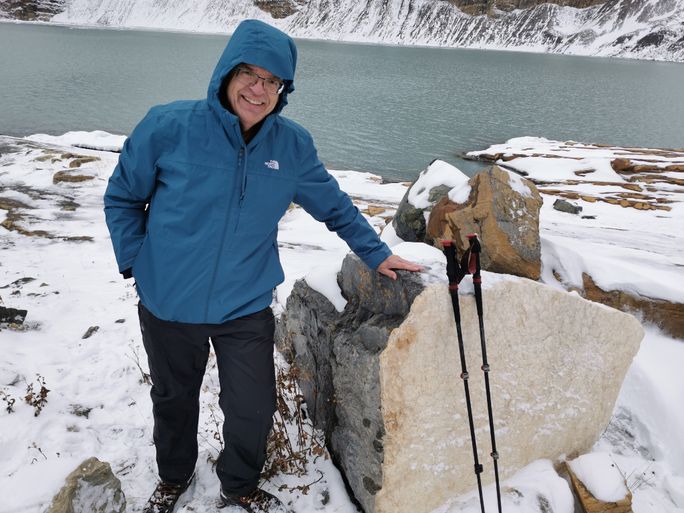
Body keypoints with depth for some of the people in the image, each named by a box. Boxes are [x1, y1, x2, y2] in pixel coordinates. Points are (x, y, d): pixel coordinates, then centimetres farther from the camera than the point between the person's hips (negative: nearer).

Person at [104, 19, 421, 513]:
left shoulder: (293, 144, -8)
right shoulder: (169, 126, -15)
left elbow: (335, 206, 7)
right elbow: (122, 197, -1)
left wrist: (376, 254, 8)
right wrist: (137, 261, -7)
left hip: (246, 309, 1)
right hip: (168, 306, 0)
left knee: (253, 410, 10)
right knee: (173, 400, 22)